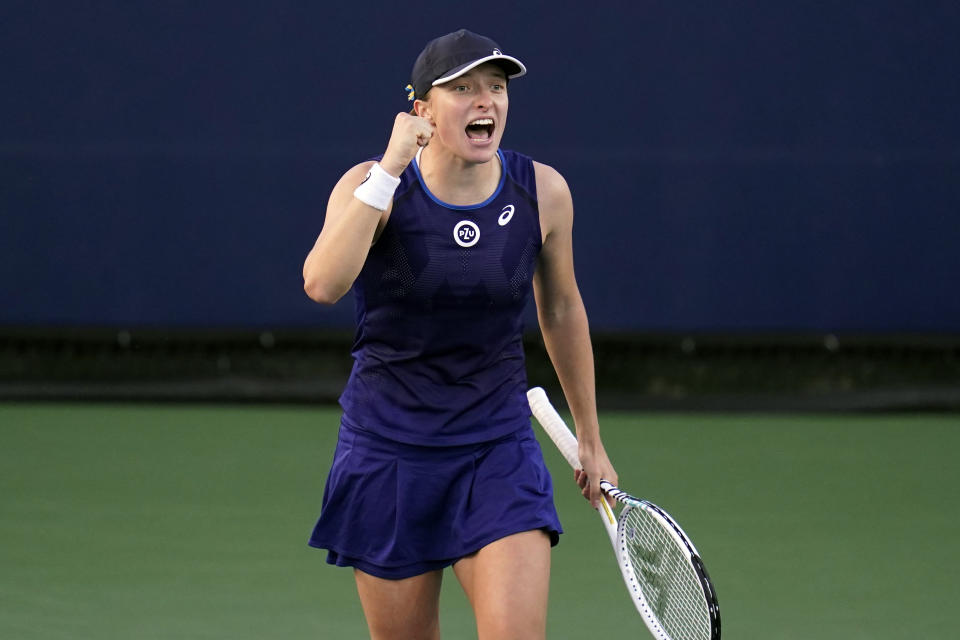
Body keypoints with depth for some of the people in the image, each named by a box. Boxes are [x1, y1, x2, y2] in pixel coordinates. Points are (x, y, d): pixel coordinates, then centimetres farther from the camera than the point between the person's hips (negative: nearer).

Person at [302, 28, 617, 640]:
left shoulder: (543, 192, -4)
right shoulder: (373, 186, -11)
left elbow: (561, 310, 12)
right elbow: (323, 284, -30)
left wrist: (590, 437, 19)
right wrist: (390, 171, -32)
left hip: (499, 446, 1)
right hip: (389, 447, -1)